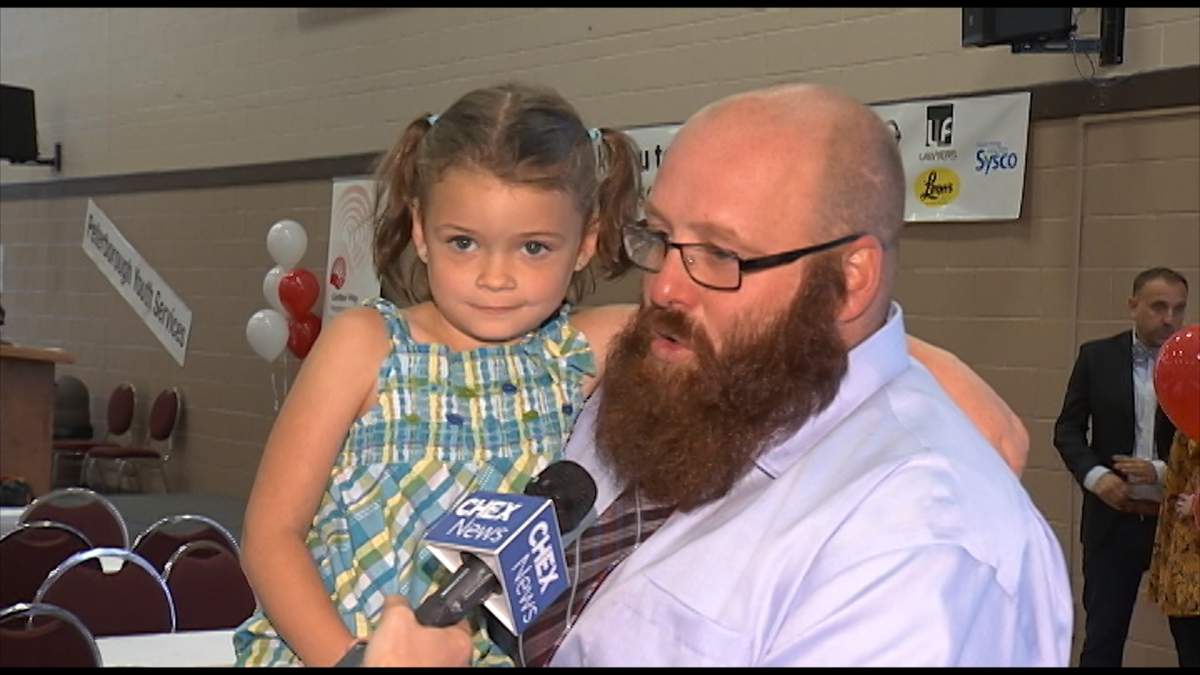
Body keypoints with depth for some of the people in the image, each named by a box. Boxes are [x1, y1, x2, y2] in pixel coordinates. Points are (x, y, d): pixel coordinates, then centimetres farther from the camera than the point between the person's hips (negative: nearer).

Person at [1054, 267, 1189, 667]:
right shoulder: (1097, 356, 2)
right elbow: (1068, 428, 3)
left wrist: (1161, 472, -17)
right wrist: (1094, 475, -13)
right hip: (1114, 518, 0)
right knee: (1102, 635, 7)